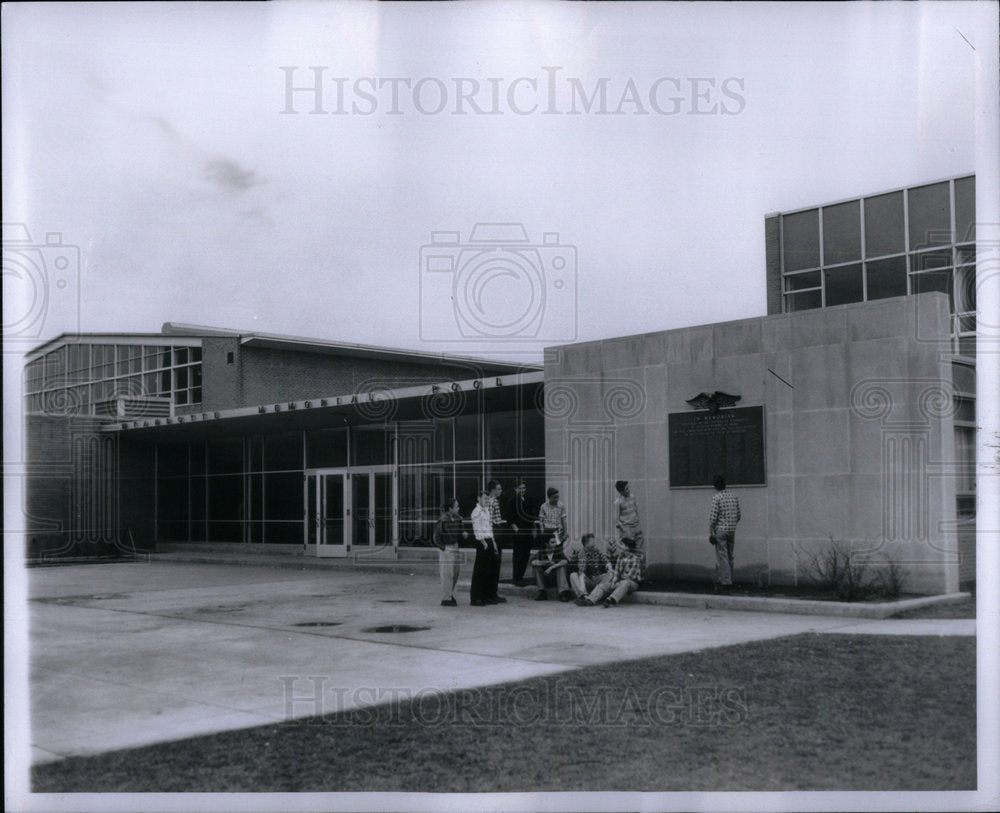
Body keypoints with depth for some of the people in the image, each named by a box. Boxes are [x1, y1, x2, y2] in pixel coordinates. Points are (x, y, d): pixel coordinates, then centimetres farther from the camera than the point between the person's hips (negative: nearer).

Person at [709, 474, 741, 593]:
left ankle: (726, 583, -7)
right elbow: (738, 515, 11)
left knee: (722, 557, -4)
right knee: (729, 557, 11)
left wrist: (710, 532, -7)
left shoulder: (716, 497, -11)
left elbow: (713, 517, -14)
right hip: (732, 530, 6)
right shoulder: (733, 496, 8)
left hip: (720, 530, -6)